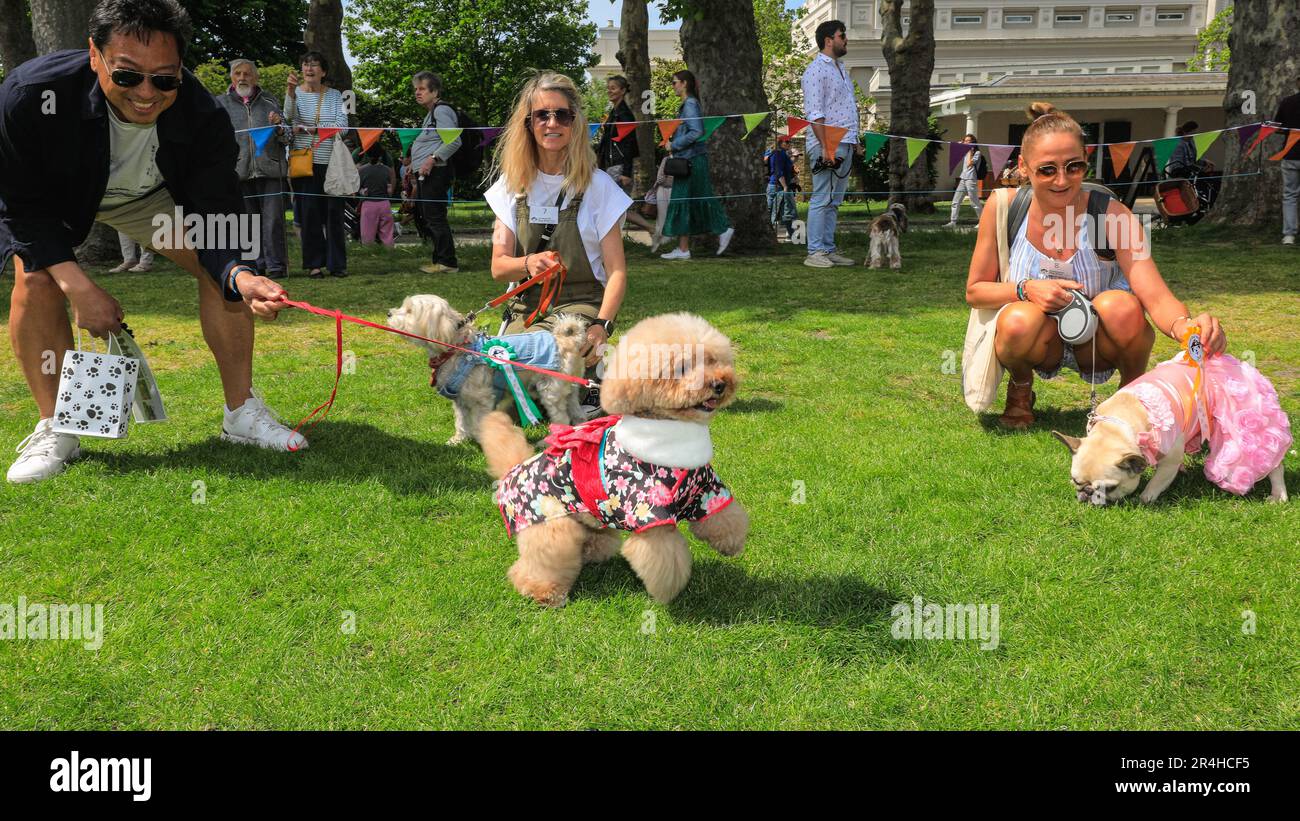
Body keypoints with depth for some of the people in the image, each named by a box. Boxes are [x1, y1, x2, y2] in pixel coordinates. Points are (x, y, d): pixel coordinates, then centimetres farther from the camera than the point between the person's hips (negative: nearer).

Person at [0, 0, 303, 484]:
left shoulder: (203, 117, -34)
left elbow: (216, 218, -31)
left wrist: (239, 276, -54)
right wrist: (77, 285, -38)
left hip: (150, 193, 2)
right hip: (55, 195, -1)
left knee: (222, 267, -15)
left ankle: (242, 414, -4)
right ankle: (54, 431, -9)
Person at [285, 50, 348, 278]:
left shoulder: (334, 95, 9)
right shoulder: (296, 93, 4)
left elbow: (342, 124, -4)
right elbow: (289, 117, -16)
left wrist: (309, 129, -11)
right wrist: (290, 92, -34)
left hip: (331, 162, 1)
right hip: (304, 161, -1)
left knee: (334, 212, 0)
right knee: (309, 213, 0)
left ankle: (337, 263, 6)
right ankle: (314, 263, 6)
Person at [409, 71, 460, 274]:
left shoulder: (441, 110, -10)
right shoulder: (432, 112, 22)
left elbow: (454, 141, -21)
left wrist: (432, 159, -24)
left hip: (435, 173, -11)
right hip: (426, 174, 11)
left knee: (435, 217, -11)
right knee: (429, 218, 12)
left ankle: (447, 262, -8)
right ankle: (441, 260, 17)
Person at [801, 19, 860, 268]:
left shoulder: (841, 68, 21)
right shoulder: (816, 70, -8)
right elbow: (814, 114, -15)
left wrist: (854, 143, 21)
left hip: (845, 144, 9)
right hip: (828, 144, -9)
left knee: (834, 201, 9)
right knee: (822, 199, -8)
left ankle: (829, 250, 13)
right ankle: (815, 253, -5)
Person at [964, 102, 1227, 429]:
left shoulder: (1112, 214, -20)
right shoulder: (1002, 209, -16)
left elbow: (1156, 297, -29)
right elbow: (974, 291, -6)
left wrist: (1184, 326, -53)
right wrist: (1027, 289, -26)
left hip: (1097, 344, 0)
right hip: (1042, 343, 0)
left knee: (1120, 305, -34)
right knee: (1019, 320, -35)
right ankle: (1020, 389, 2)